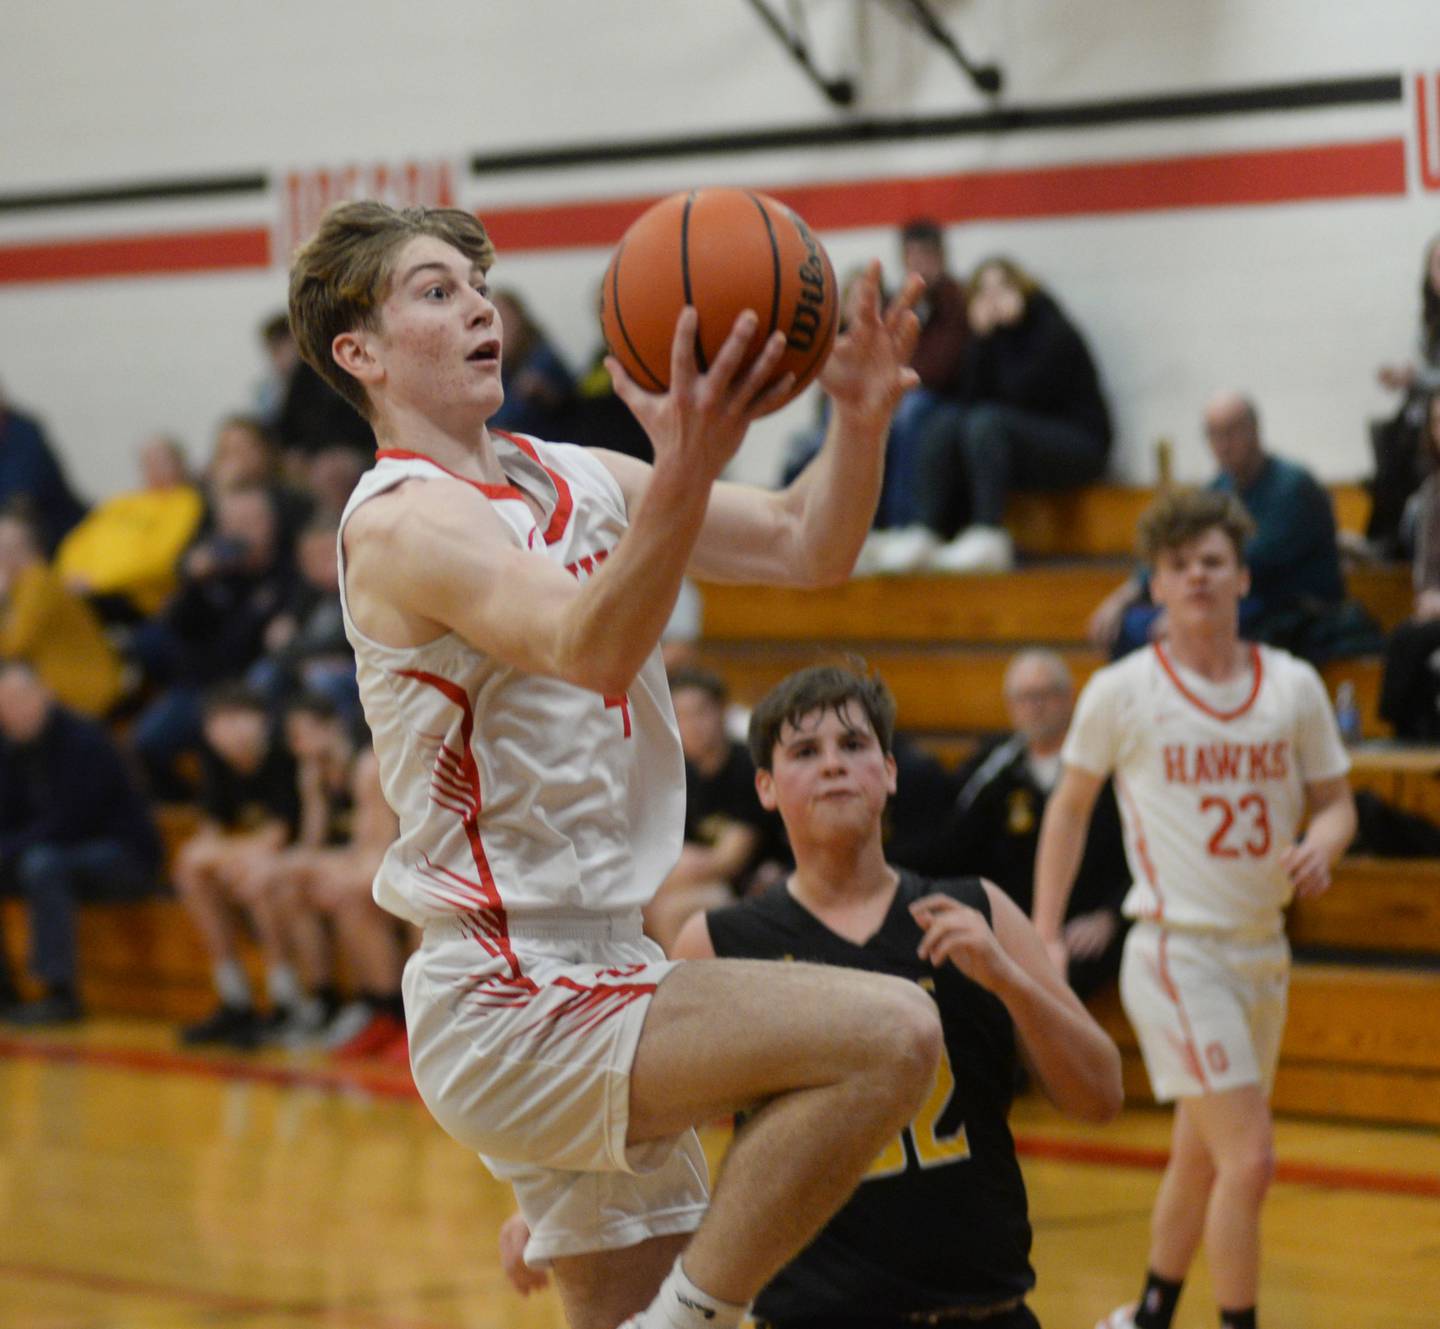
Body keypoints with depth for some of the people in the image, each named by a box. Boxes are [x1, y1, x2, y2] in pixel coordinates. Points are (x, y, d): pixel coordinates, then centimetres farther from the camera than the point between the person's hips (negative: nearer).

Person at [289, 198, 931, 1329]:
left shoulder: (572, 480, 12)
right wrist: (685, 474, -49)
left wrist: (860, 418, -12)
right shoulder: (402, 521, -14)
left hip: (600, 976, 9)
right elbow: (587, 646, -32)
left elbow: (808, 549, 8)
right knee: (890, 1036, -23)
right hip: (510, 1010, -9)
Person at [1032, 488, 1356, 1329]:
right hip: (1177, 949, -5)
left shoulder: (1294, 686, 2)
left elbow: (1336, 802, 10)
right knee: (1250, 1161, -16)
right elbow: (1071, 808, 5)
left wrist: (1321, 847, -13)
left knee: (1202, 1157, 19)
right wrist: (1046, 937, 1)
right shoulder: (1122, 692, -7)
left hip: (1263, 948, 5)